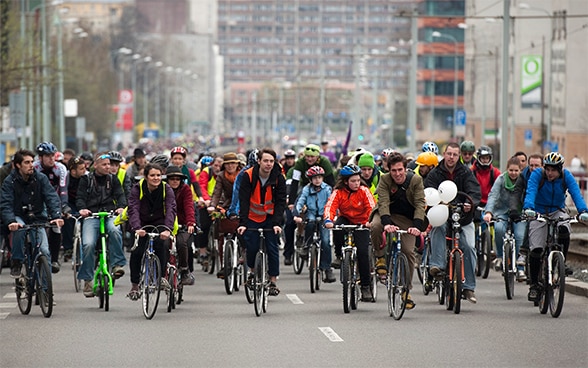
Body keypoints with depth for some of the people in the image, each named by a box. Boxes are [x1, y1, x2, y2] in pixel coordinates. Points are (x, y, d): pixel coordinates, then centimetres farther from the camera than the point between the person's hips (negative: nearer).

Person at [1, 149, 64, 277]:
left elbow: (52, 197, -13)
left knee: (44, 250, -15)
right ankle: (16, 263, -20)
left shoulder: (41, 178, -5)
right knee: (19, 229, -36)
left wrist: (56, 216, -31)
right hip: (19, 217, -2)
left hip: (37, 217, 2)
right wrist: (11, 221, -39)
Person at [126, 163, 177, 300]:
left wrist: (167, 229, -44)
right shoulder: (137, 189, -17)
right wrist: (136, 228, -47)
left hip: (159, 223, 0)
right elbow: (133, 210, -28)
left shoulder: (166, 189, -15)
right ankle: (134, 285, 3)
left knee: (162, 245, -26)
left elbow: (170, 210, -27)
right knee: (136, 251, -12)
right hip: (141, 223, 0)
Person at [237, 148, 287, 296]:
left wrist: (277, 223, -26)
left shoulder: (279, 178, -13)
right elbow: (244, 200, -19)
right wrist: (242, 223, -28)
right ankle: (253, 272, 22)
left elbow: (281, 201, -14)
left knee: (272, 248, -5)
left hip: (271, 218, 0)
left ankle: (273, 282, 3)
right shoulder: (249, 176, -17)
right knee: (251, 247, -7)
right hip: (252, 217, 0)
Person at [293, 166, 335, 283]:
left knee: (326, 241, -16)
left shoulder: (327, 189, 1)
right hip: (311, 215, 1)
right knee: (310, 223, -37)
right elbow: (299, 202, -7)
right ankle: (307, 245, -13)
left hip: (324, 217, -1)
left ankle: (326, 269, -10)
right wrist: (297, 215, -24)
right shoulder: (306, 189, 3)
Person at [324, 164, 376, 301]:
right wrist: (328, 220, -45)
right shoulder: (338, 192, -11)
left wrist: (370, 221, -43)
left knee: (363, 252, -16)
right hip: (345, 220, 1)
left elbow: (371, 206, -23)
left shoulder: (364, 191, -12)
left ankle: (365, 286, -6)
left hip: (361, 224, -1)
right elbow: (330, 206, -24)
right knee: (337, 225, -36)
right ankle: (338, 254, -12)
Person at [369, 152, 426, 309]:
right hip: (387, 215, -1)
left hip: (406, 219, 1)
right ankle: (380, 257, -9)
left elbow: (420, 204, -21)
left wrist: (417, 226, -38)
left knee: (409, 252, -11)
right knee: (375, 226, -35)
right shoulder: (385, 180, -15)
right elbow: (383, 202, -26)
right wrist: (387, 223, -44)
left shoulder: (416, 180, -14)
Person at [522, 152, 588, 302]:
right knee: (536, 249, -10)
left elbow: (576, 193, -25)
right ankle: (534, 285, 1)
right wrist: (528, 208, -52)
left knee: (564, 229, -33)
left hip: (557, 212, 1)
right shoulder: (537, 174, -18)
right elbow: (530, 192, -32)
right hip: (539, 213, -1)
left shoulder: (566, 176, -13)